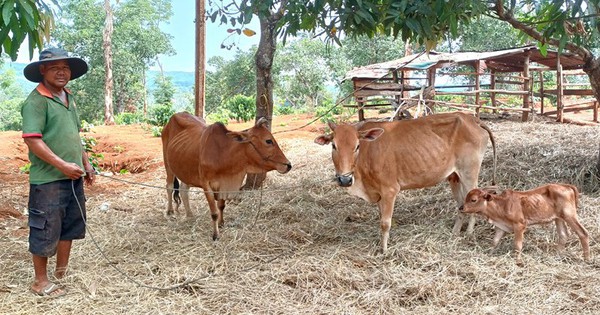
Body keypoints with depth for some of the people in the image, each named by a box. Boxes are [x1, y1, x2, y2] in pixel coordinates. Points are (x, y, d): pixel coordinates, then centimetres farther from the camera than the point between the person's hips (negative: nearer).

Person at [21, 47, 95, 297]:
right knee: (45, 231, 3)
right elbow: (32, 139, -21)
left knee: (70, 226, 17)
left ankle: (62, 272, 33)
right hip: (48, 180, -8)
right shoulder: (36, 101, -13)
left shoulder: (68, 99, 13)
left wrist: (86, 165, 17)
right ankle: (40, 282, 18)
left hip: (73, 177, 8)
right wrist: (63, 165, -22)